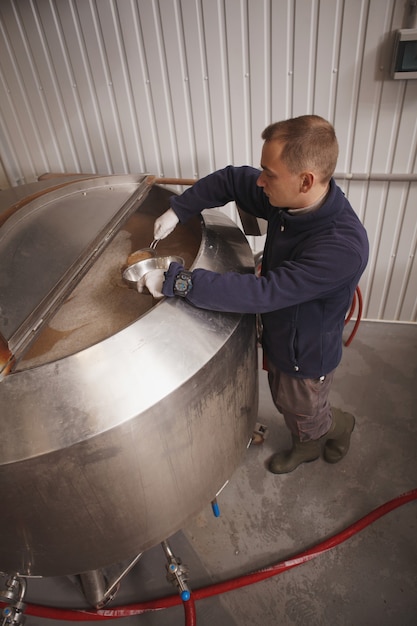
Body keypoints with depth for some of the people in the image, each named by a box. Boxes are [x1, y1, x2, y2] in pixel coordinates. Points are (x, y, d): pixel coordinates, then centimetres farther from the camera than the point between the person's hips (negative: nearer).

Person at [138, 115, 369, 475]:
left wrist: (175, 281, -38)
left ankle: (341, 426, 56)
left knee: (307, 417, 23)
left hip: (306, 355, -7)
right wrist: (177, 211, -12)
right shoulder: (287, 200, -17)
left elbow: (262, 293, -42)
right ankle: (307, 448, 61)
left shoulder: (342, 248, -40)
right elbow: (231, 180, -2)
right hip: (277, 335, 7)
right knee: (286, 404, 31)